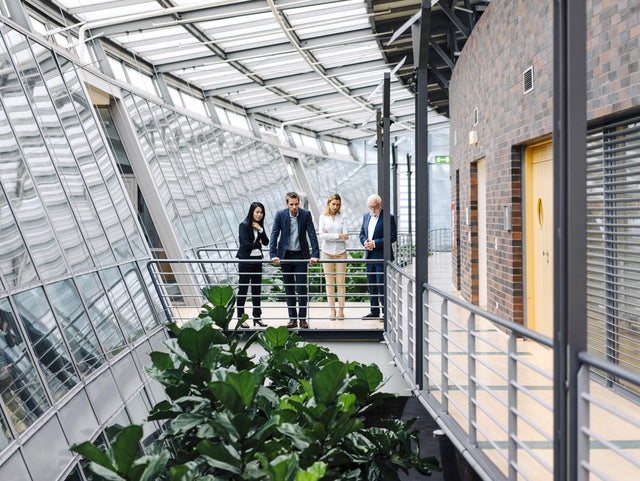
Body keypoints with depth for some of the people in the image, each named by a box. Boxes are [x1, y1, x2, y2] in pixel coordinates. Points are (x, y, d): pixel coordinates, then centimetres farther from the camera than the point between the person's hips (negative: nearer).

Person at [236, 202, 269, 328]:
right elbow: (245, 244, -15)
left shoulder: (259, 226, 11)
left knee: (257, 289, 8)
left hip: (257, 260, 6)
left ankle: (257, 317, 14)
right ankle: (240, 318, 4)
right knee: (243, 289, -1)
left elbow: (266, 242, 2)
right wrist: (258, 244, -1)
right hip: (246, 260, -6)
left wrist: (260, 229, -10)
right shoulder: (244, 225, -8)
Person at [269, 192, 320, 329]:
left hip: (301, 255, -1)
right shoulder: (280, 214, -5)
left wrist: (315, 254, -15)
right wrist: (273, 254, -15)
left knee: (302, 288, -2)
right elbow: (274, 235, -6)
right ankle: (292, 318, 12)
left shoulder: (306, 214, -6)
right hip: (285, 256, 1)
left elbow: (312, 234, -7)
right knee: (289, 288, 6)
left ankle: (303, 318, 8)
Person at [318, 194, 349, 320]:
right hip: (327, 252, 0)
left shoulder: (342, 218, 5)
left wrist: (329, 235, -10)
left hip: (340, 252, 0)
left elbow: (345, 236, -4)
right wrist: (338, 236, -14)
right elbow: (322, 236, -8)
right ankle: (332, 310, 6)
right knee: (329, 282, 2)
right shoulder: (323, 217, 4)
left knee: (341, 282, -1)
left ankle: (341, 310, 3)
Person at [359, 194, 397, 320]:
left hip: (381, 256, -7)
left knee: (381, 285, -7)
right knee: (371, 285, 11)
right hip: (369, 256, 7)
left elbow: (393, 237, -13)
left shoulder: (388, 218, -9)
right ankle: (374, 311, 18)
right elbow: (362, 233, 19)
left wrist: (375, 243, -18)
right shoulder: (366, 216, 13)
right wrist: (364, 242, -3)